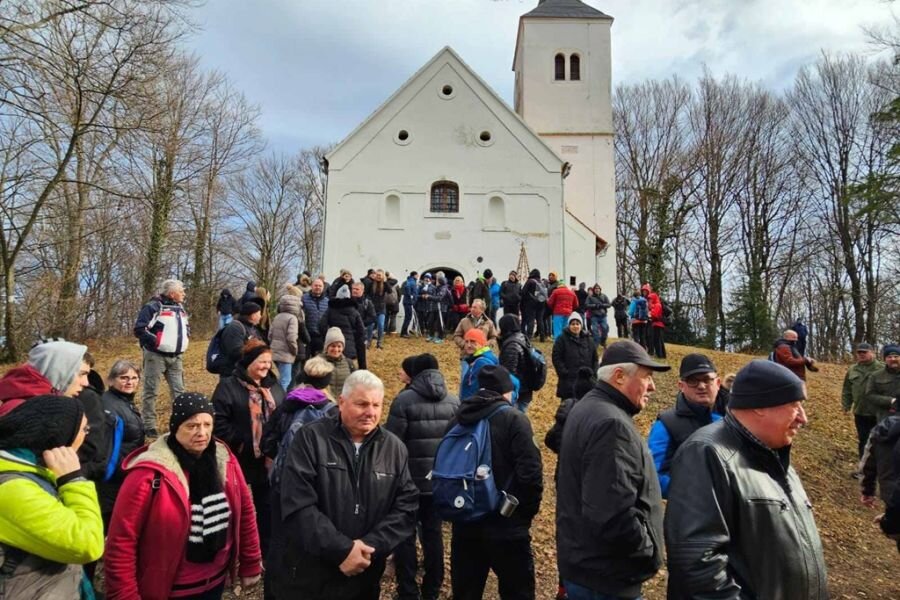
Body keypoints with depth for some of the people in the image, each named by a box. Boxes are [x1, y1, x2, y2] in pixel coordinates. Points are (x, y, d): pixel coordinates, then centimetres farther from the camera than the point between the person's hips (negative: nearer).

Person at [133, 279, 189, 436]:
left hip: (176, 357, 7)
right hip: (156, 356, -7)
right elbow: (139, 329, -16)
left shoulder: (180, 308, 13)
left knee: (179, 390, 8)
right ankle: (149, 426, 9)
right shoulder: (153, 307, -12)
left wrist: (184, 338, 9)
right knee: (151, 392, 1)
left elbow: (186, 327, 28)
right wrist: (156, 341, -17)